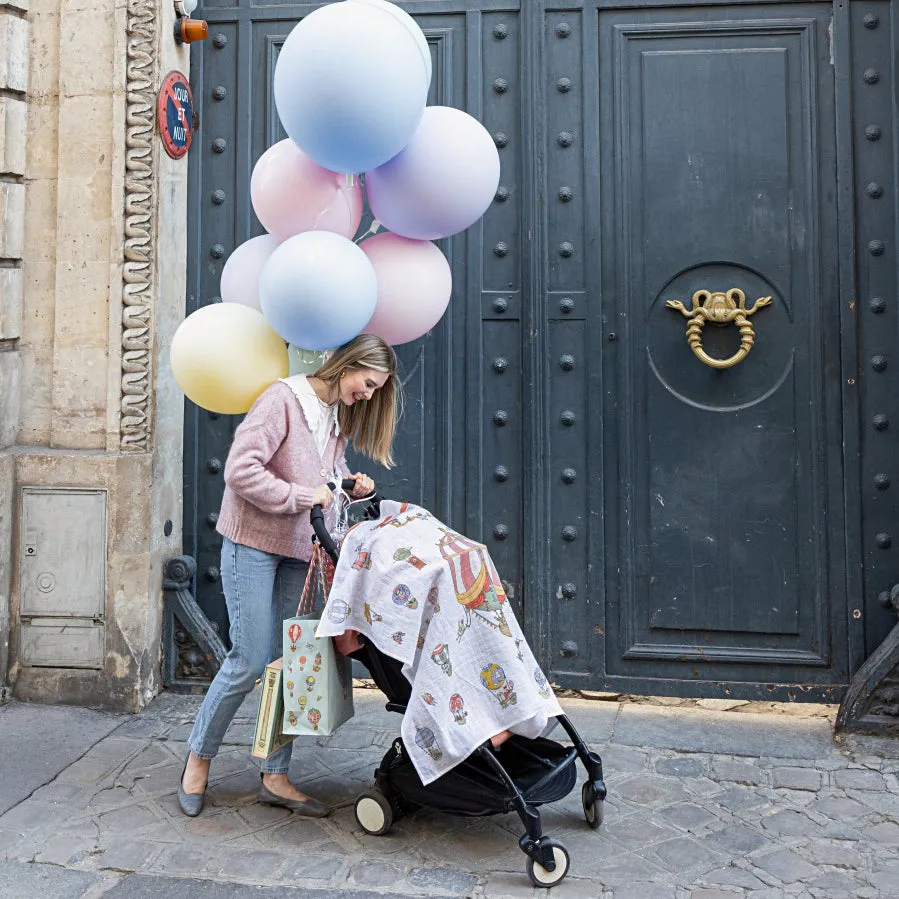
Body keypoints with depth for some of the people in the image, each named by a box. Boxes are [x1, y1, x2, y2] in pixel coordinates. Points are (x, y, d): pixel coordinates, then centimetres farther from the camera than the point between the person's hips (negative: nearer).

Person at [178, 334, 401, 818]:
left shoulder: (338, 417, 12)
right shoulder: (283, 398, -14)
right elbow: (240, 471, -22)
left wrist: (351, 487, 1)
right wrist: (302, 497, -19)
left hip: (299, 550, 8)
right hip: (253, 543, -8)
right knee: (250, 660, -4)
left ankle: (275, 777, 17)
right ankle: (198, 759, 18)